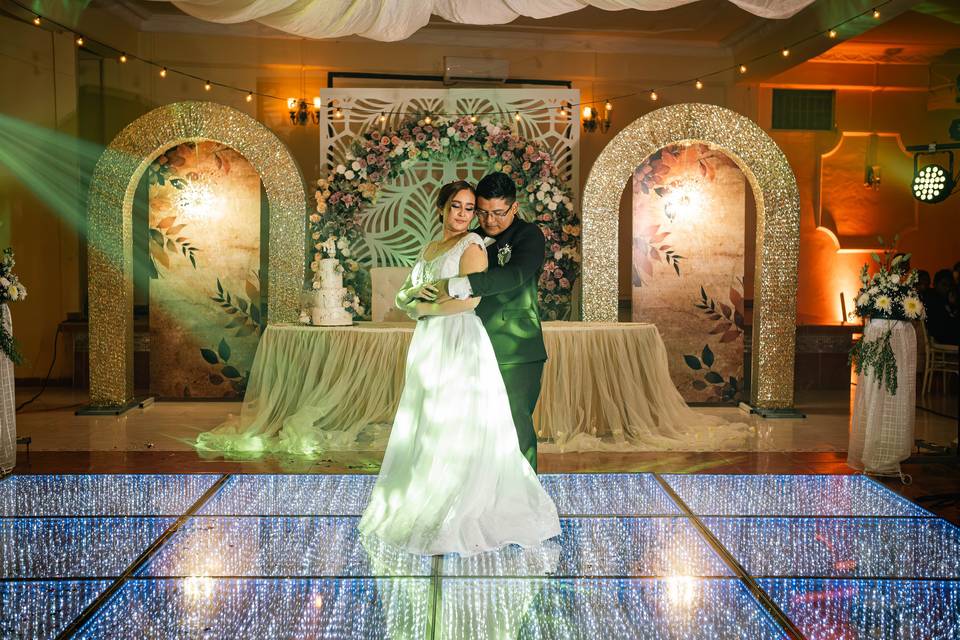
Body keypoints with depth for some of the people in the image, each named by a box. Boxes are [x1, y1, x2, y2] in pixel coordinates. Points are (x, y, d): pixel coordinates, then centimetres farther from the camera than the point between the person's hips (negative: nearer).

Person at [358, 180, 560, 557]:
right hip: (428, 346, 7)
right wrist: (415, 291, -2)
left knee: (460, 431, -4)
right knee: (425, 429, 9)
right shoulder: (429, 250, 18)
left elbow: (470, 299, -17)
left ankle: (462, 518, 3)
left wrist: (424, 308, -6)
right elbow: (401, 300, 20)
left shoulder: (472, 244, -4)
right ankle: (422, 507, 19)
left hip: (461, 346, -7)